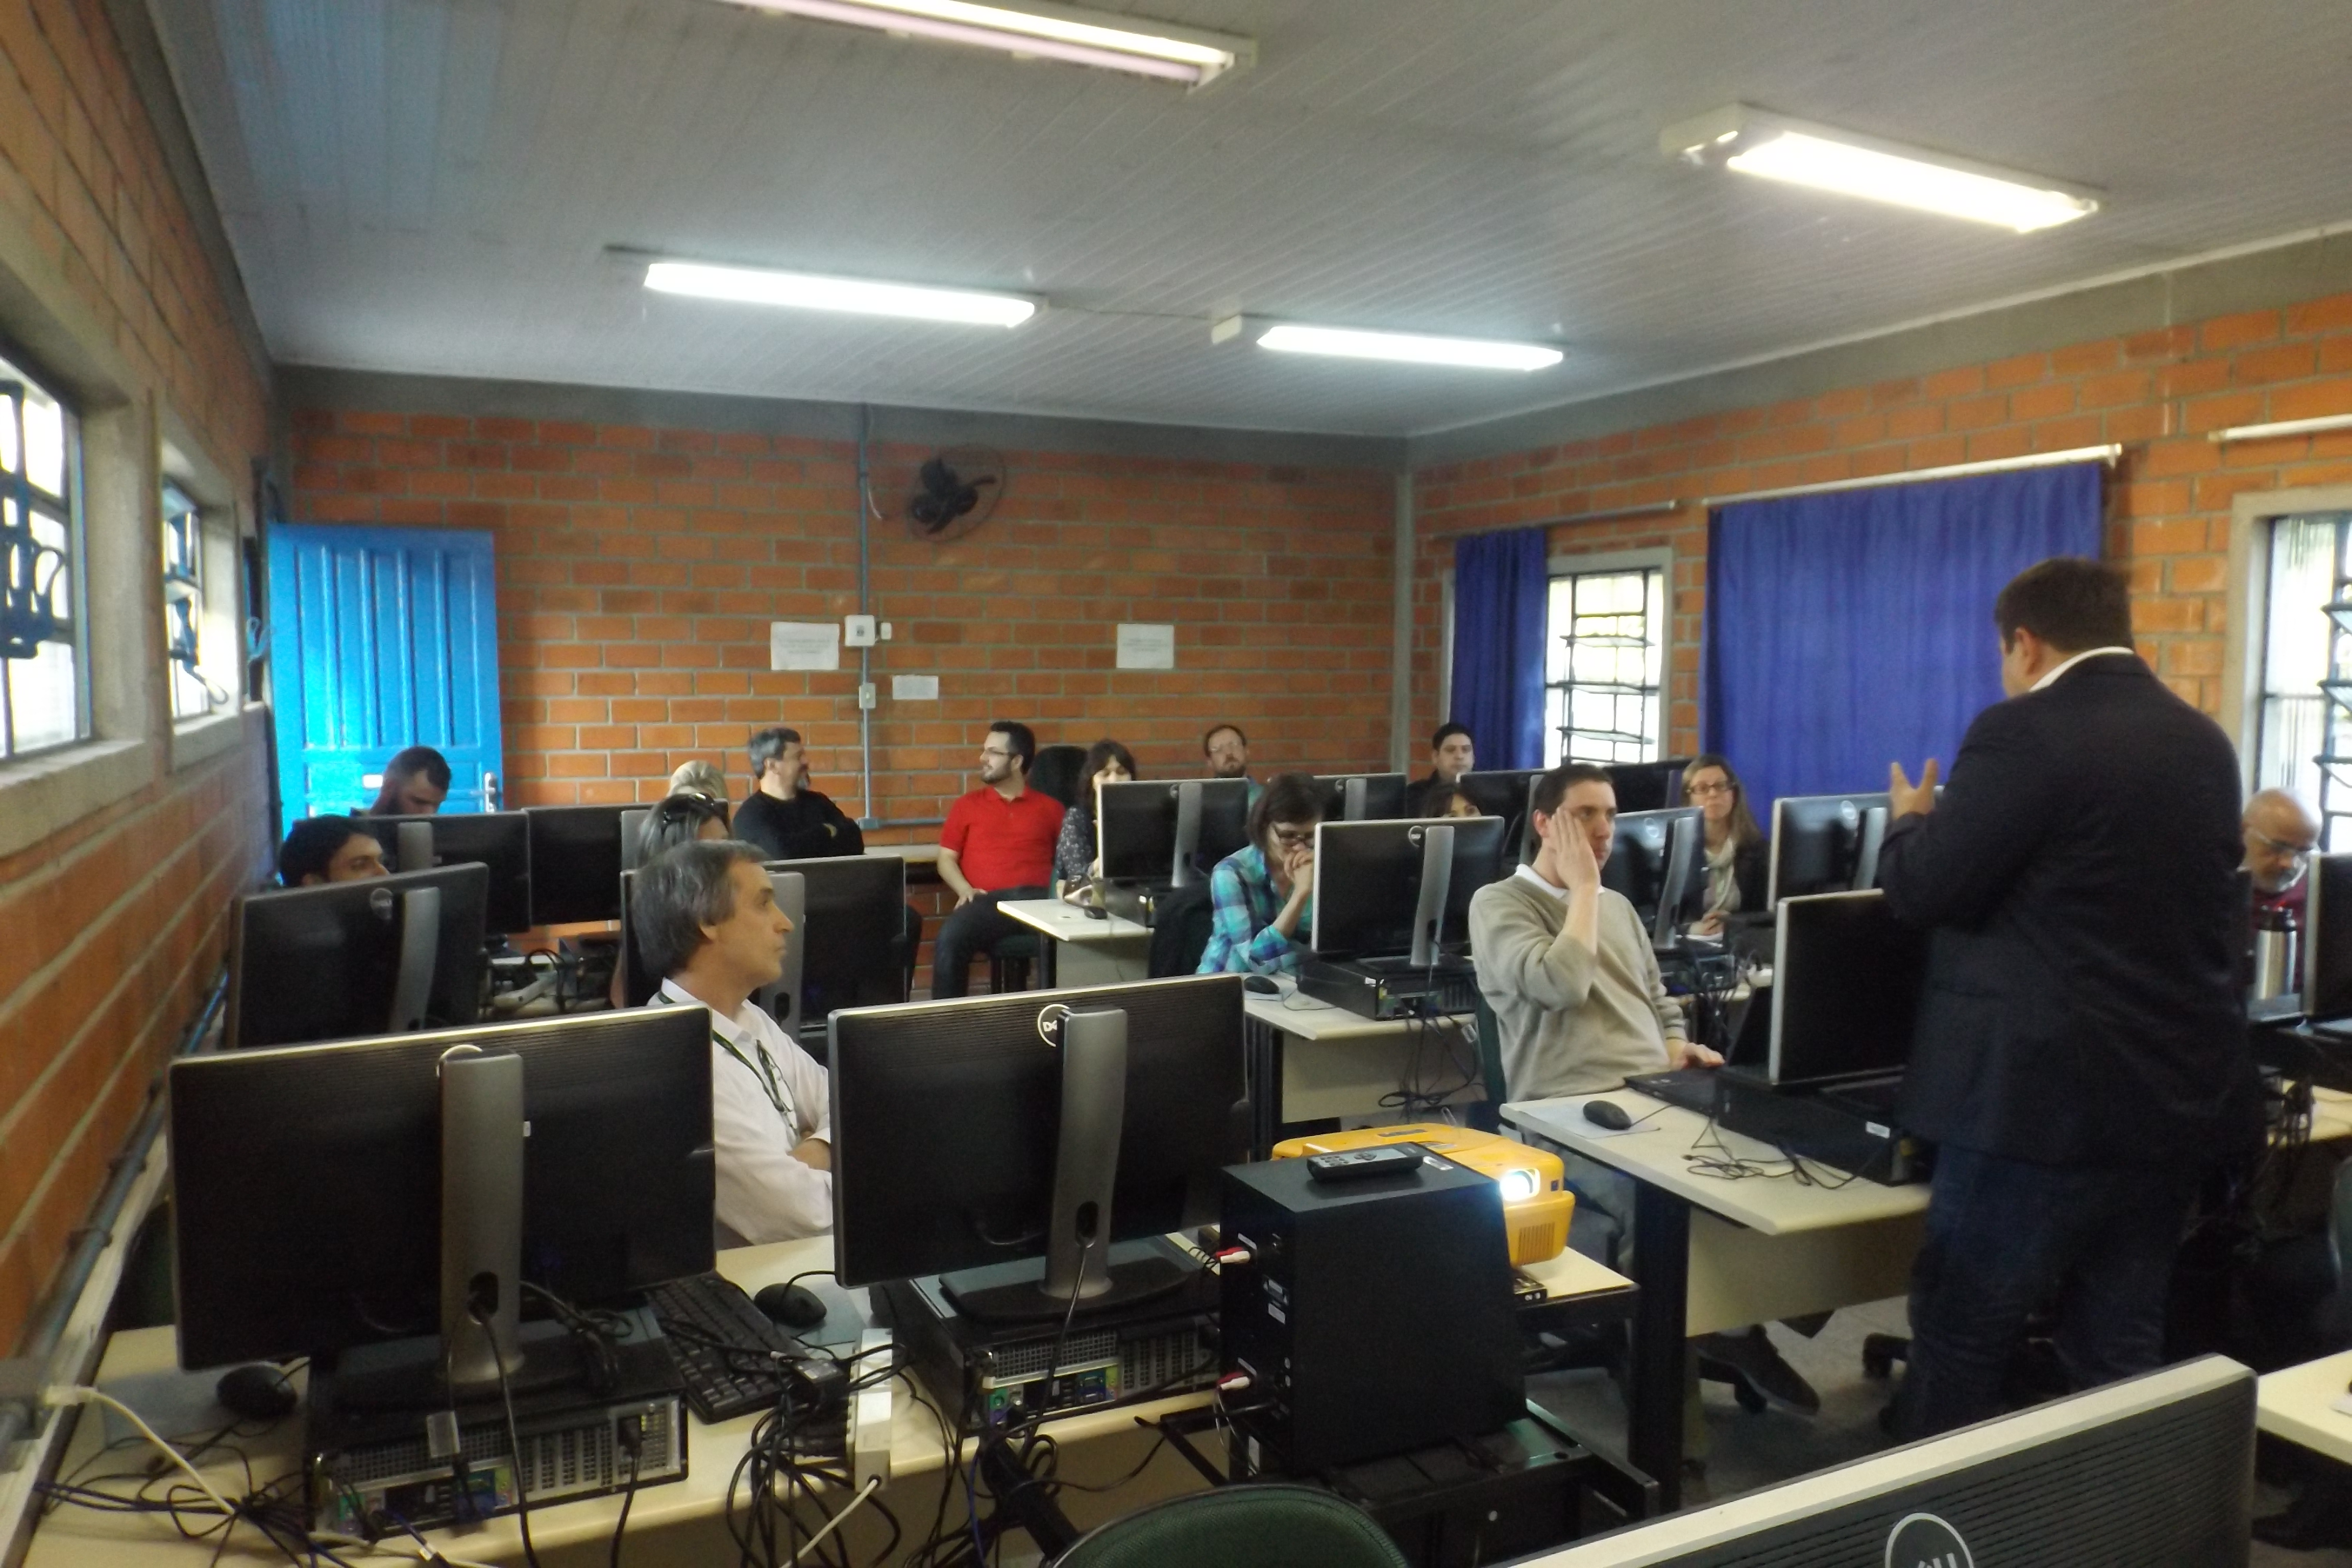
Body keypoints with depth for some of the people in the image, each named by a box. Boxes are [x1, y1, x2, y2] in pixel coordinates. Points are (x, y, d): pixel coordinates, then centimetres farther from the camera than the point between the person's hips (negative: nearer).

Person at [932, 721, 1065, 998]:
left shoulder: (1050, 807, 21)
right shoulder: (967, 805, 22)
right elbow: (946, 859, 17)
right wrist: (966, 890, -2)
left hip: (1039, 898, 0)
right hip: (988, 901, 1)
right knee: (950, 938, -33)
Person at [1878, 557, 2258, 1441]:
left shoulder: (2023, 732, -13)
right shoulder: (2205, 743, 11)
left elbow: (1924, 893, -13)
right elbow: (2210, 913, 22)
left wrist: (1910, 822, 9)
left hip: (2042, 1096, -8)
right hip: (2177, 1095, 8)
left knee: (1959, 1347, 4)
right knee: (2120, 1355, 16)